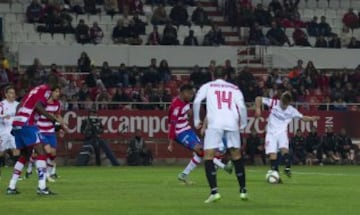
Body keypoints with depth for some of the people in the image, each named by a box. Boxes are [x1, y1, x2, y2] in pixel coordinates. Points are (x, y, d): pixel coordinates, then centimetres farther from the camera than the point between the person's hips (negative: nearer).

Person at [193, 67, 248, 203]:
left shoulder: (207, 86, 16)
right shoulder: (234, 88, 20)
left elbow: (197, 101, 0)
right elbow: (242, 106, 6)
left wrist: (196, 121, 8)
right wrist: (243, 124, 16)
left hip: (214, 124, -3)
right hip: (232, 123, 3)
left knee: (208, 156, -2)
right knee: (236, 155, 17)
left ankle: (214, 191, -18)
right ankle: (243, 190, 20)